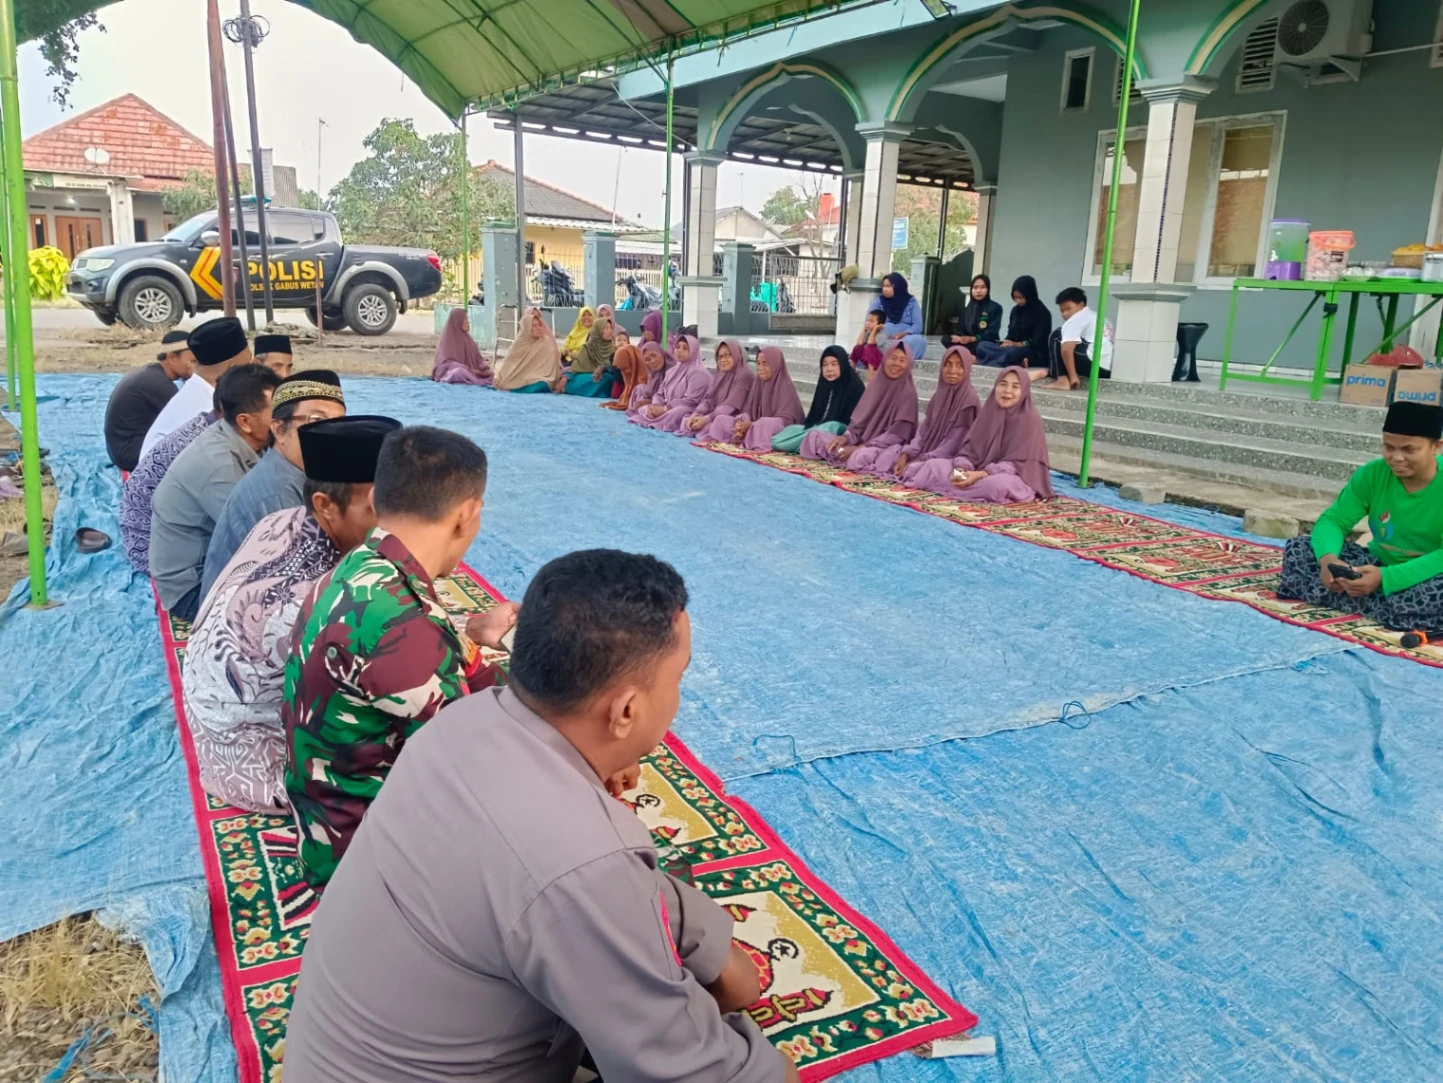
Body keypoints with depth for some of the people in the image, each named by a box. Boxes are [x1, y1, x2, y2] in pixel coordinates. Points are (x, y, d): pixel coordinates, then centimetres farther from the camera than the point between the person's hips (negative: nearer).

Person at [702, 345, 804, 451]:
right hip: (756, 429, 8)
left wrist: (752, 425, -25)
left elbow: (785, 420, -19)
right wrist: (742, 422, -16)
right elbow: (748, 410, 9)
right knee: (722, 419, -4)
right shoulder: (758, 383, 10)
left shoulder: (786, 387, -11)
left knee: (763, 423, -40)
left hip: (779, 433, -7)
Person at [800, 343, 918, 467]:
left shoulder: (908, 393, -11)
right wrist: (846, 437, -11)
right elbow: (861, 418, 10)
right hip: (863, 442, 6)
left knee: (859, 457, -39)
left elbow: (897, 434, -17)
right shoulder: (875, 385, 9)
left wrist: (859, 448, -21)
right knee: (815, 436, -4)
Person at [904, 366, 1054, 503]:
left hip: (1016, 479, -5)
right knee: (934, 465, -5)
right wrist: (962, 470, -21)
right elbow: (970, 449, 1)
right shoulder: (988, 411, 4)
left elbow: (1017, 463, -18)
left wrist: (981, 474, -28)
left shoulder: (1030, 420, -13)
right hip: (981, 471, 5)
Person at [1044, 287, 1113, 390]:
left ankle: (1062, 381, -3)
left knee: (1057, 337, 6)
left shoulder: (1075, 319, 1)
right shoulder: (1095, 317, 27)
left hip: (1096, 365, -9)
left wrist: (1073, 376, -11)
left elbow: (1066, 349, -13)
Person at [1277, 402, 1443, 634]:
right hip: (1379, 565, 5)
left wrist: (1385, 577, -39)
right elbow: (1333, 520, -9)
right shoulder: (1372, 474, -7)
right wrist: (1328, 558, -32)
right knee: (1297, 549, -15)